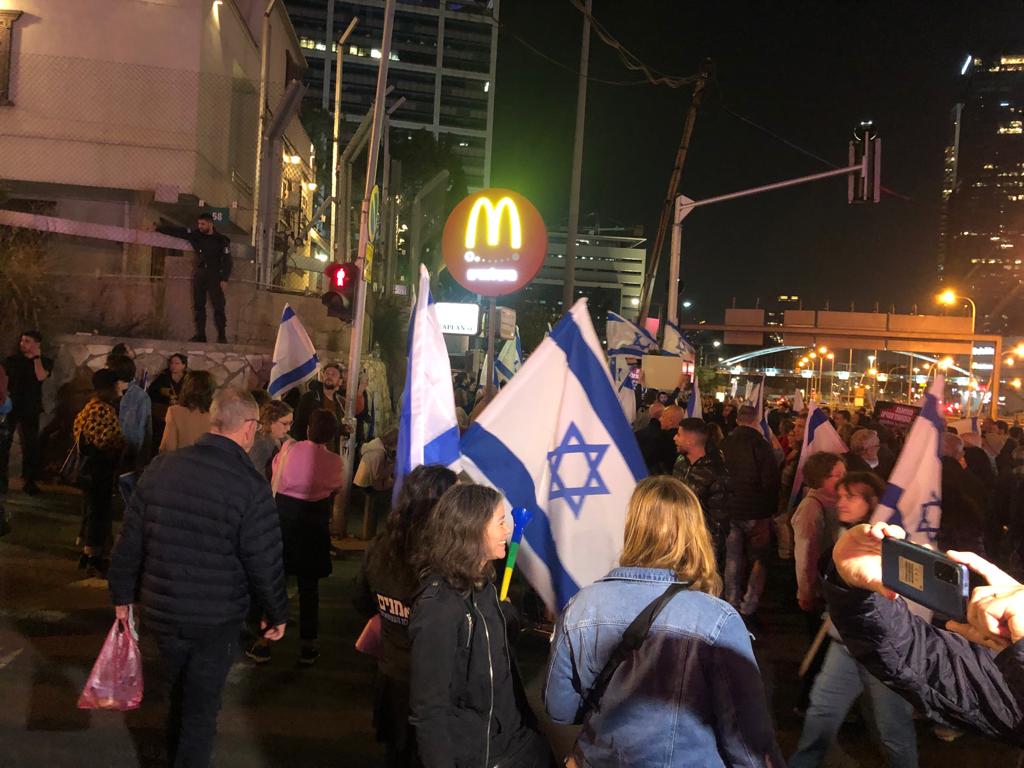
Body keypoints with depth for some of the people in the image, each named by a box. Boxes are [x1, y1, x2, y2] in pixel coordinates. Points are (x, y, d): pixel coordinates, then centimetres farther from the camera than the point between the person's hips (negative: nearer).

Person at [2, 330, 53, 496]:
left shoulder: (45, 362, 2)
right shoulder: (12, 360, 6)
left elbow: (41, 377, -17)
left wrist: (36, 357, -14)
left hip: (31, 409, -1)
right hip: (10, 406, 1)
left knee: (30, 445, 1)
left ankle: (29, 481, 8)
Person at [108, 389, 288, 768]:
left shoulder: (161, 467, -4)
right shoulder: (250, 486, -18)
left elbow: (130, 540, 2)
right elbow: (265, 563, -14)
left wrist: (123, 595, 15)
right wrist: (277, 614, 1)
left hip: (161, 611, 5)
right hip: (217, 619, -5)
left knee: (178, 698, 26)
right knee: (200, 708, 11)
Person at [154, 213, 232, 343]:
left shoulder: (221, 240, -7)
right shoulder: (195, 235, 4)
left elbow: (227, 261, -7)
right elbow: (177, 231, 8)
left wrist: (224, 279, -13)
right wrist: (157, 229, 6)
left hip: (214, 276, -4)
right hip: (199, 275, 4)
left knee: (218, 306, -7)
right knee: (198, 306, 5)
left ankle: (222, 336, -2)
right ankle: (200, 334, 11)